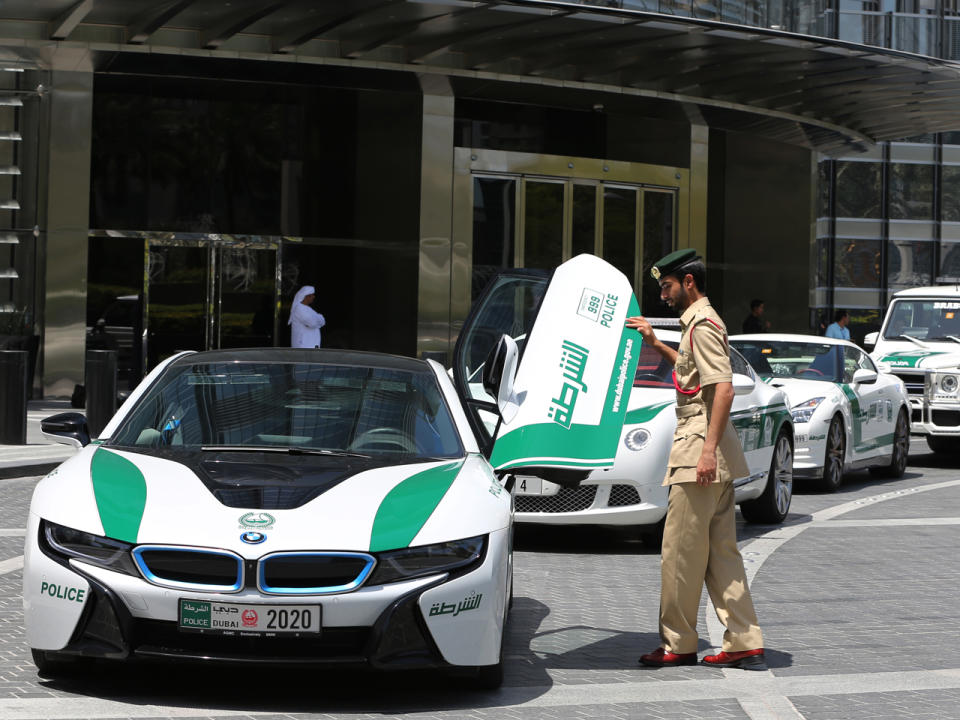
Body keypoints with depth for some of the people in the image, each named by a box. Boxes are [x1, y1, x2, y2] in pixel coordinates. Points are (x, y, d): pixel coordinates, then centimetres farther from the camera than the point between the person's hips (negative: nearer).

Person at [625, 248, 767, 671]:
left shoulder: (702, 324, -13)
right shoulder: (700, 322, 19)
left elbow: (723, 388, -23)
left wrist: (708, 449, -27)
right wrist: (655, 344, 33)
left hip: (699, 450, -10)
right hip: (716, 458, 10)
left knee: (681, 552, -2)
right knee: (721, 551, 9)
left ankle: (677, 645, 5)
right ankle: (745, 644, 7)